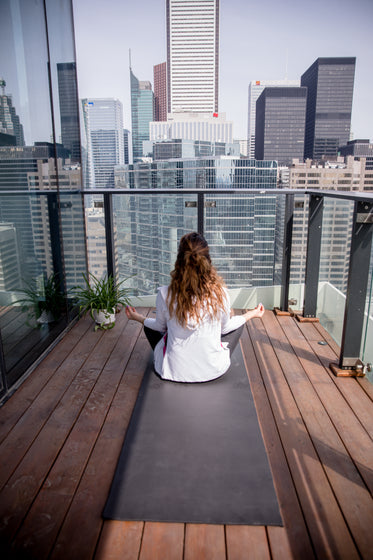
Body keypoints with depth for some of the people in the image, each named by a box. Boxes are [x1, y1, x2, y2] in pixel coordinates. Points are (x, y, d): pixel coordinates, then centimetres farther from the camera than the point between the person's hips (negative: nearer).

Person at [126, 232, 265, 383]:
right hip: (214, 371, 1)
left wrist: (138, 318, 22)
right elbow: (225, 328, 1)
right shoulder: (220, 292, -18)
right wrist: (251, 314, 19)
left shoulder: (165, 294, -19)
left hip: (174, 371, 0)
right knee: (238, 324, 25)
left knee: (150, 326, 26)